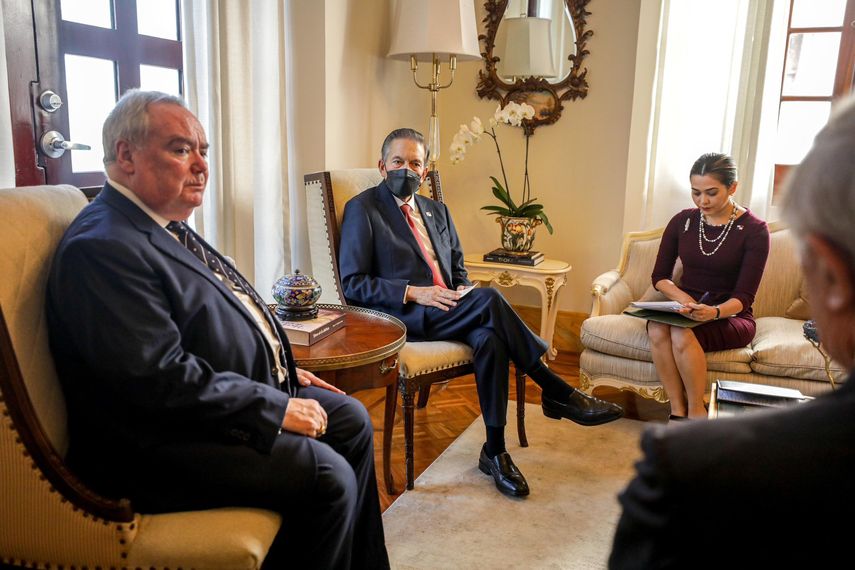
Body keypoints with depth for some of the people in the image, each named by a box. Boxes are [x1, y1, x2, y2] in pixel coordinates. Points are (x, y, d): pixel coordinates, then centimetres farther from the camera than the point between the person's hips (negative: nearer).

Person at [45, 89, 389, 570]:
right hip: (163, 442, -10)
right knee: (329, 477, -21)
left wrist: (283, 371, 10)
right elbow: (161, 379, -27)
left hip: (242, 394, 11)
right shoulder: (101, 247, -20)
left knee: (351, 421, 8)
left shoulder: (166, 225, 12)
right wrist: (277, 408, -20)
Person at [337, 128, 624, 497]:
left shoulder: (437, 211, 21)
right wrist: (413, 293, -18)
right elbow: (353, 284, -7)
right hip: (402, 317, -6)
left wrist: (461, 294, 1)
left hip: (445, 311, 6)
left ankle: (494, 451, -17)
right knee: (489, 299, -28)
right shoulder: (362, 209, 1)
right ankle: (557, 393, -17)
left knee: (490, 339, -29)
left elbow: (458, 270, 26)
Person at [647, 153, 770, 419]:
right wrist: (682, 298, -13)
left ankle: (696, 413, -19)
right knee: (657, 328, -32)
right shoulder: (682, 222, 5)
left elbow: (743, 296, -10)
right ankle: (677, 412, -24)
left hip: (731, 316, -3)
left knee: (683, 334, -35)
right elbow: (659, 276, 8)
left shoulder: (754, 230, -6)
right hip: (686, 312, 3)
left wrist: (714, 312, -32)